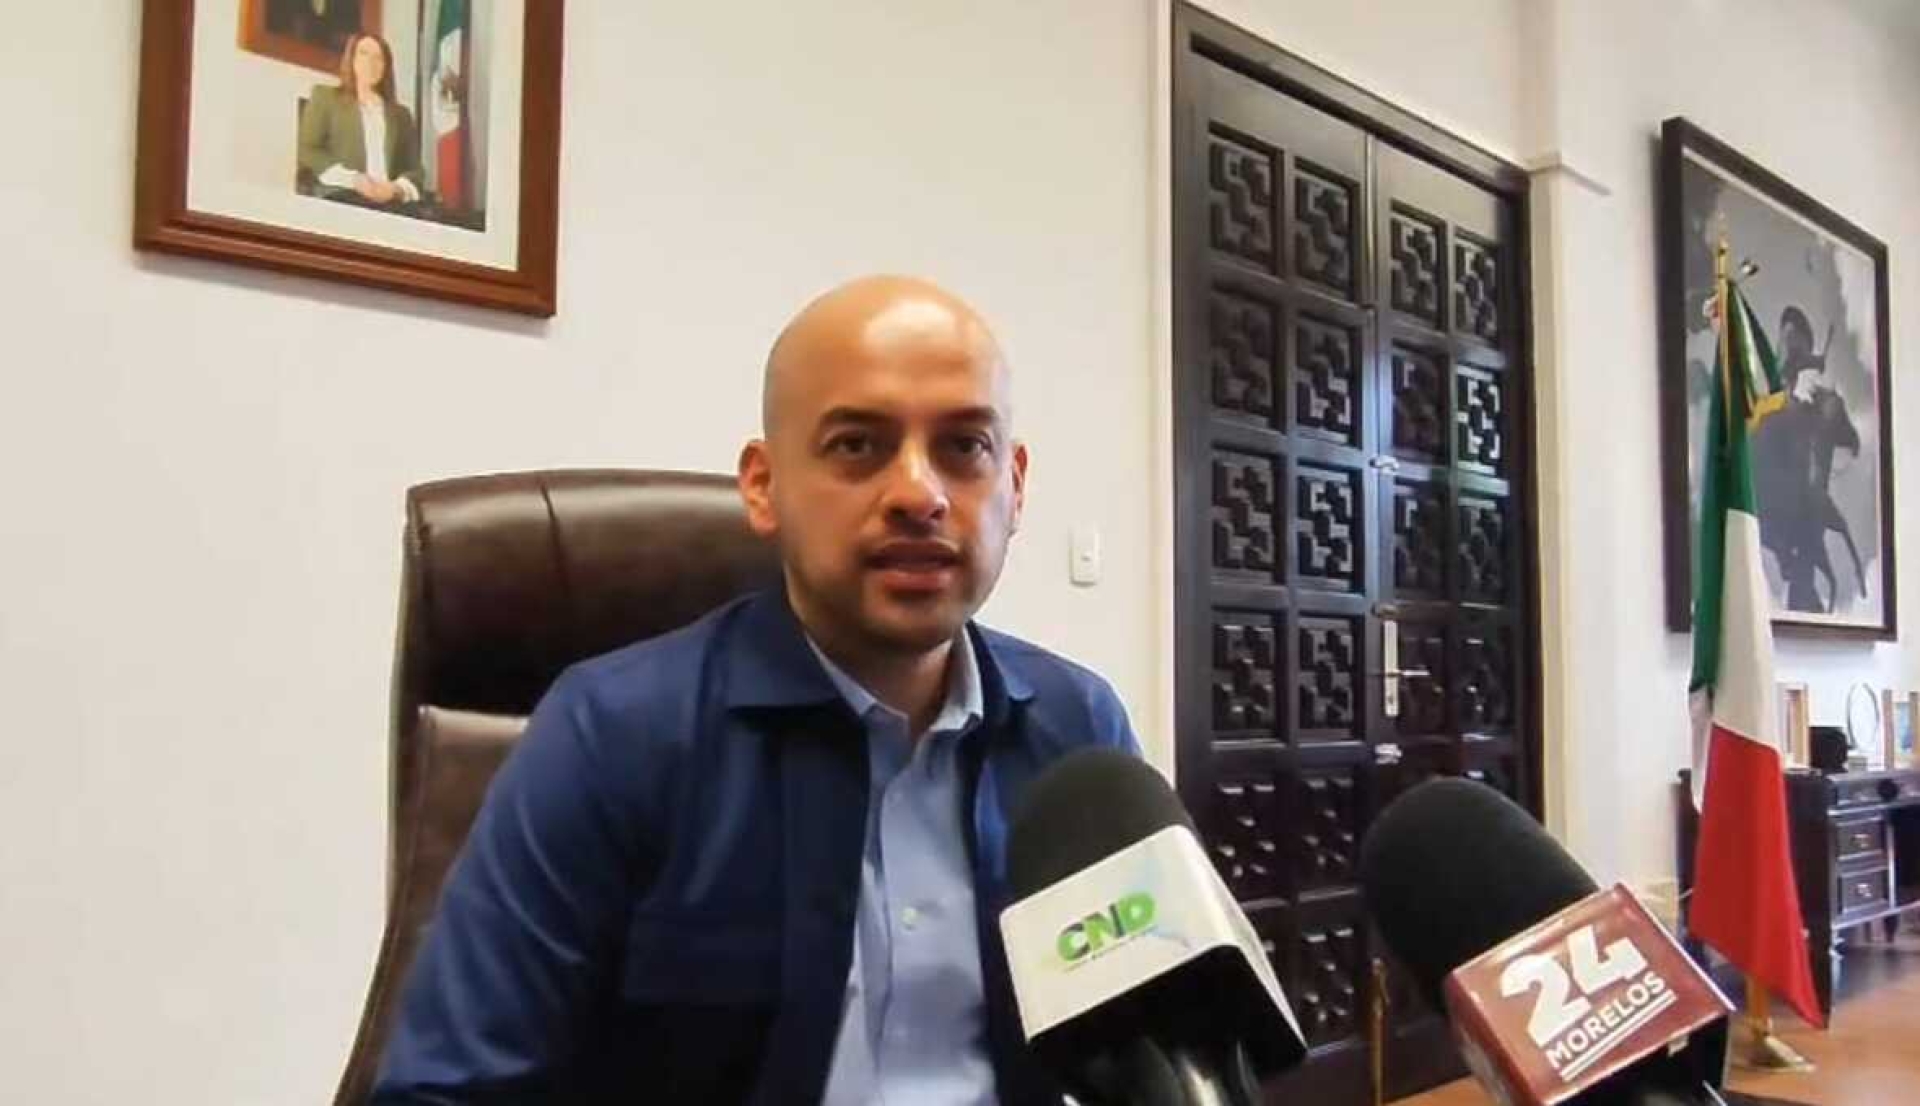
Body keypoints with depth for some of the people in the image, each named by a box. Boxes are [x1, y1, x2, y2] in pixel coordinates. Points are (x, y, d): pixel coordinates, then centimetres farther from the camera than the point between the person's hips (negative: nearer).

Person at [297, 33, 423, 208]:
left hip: (389, 205, 2)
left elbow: (414, 169, 15)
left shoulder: (401, 114, 25)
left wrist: (398, 188, -9)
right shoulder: (325, 96, 18)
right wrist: (353, 180, -10)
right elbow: (307, 151, 5)